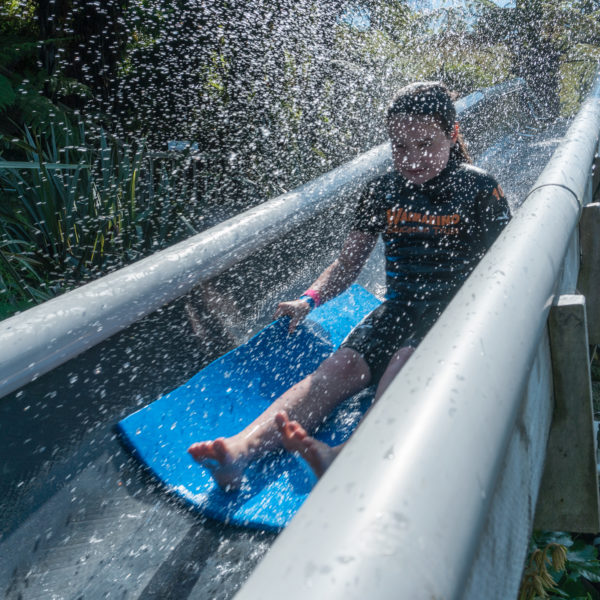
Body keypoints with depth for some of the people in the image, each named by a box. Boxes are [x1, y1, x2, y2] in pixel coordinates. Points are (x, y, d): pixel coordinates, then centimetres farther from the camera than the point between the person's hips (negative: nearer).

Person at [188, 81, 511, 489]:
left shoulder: (480, 191, 0)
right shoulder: (383, 192, 9)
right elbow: (348, 263, 12)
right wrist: (310, 300, -4)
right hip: (400, 307, 2)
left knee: (406, 362, -36)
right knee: (341, 367, -25)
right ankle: (242, 448, -45)